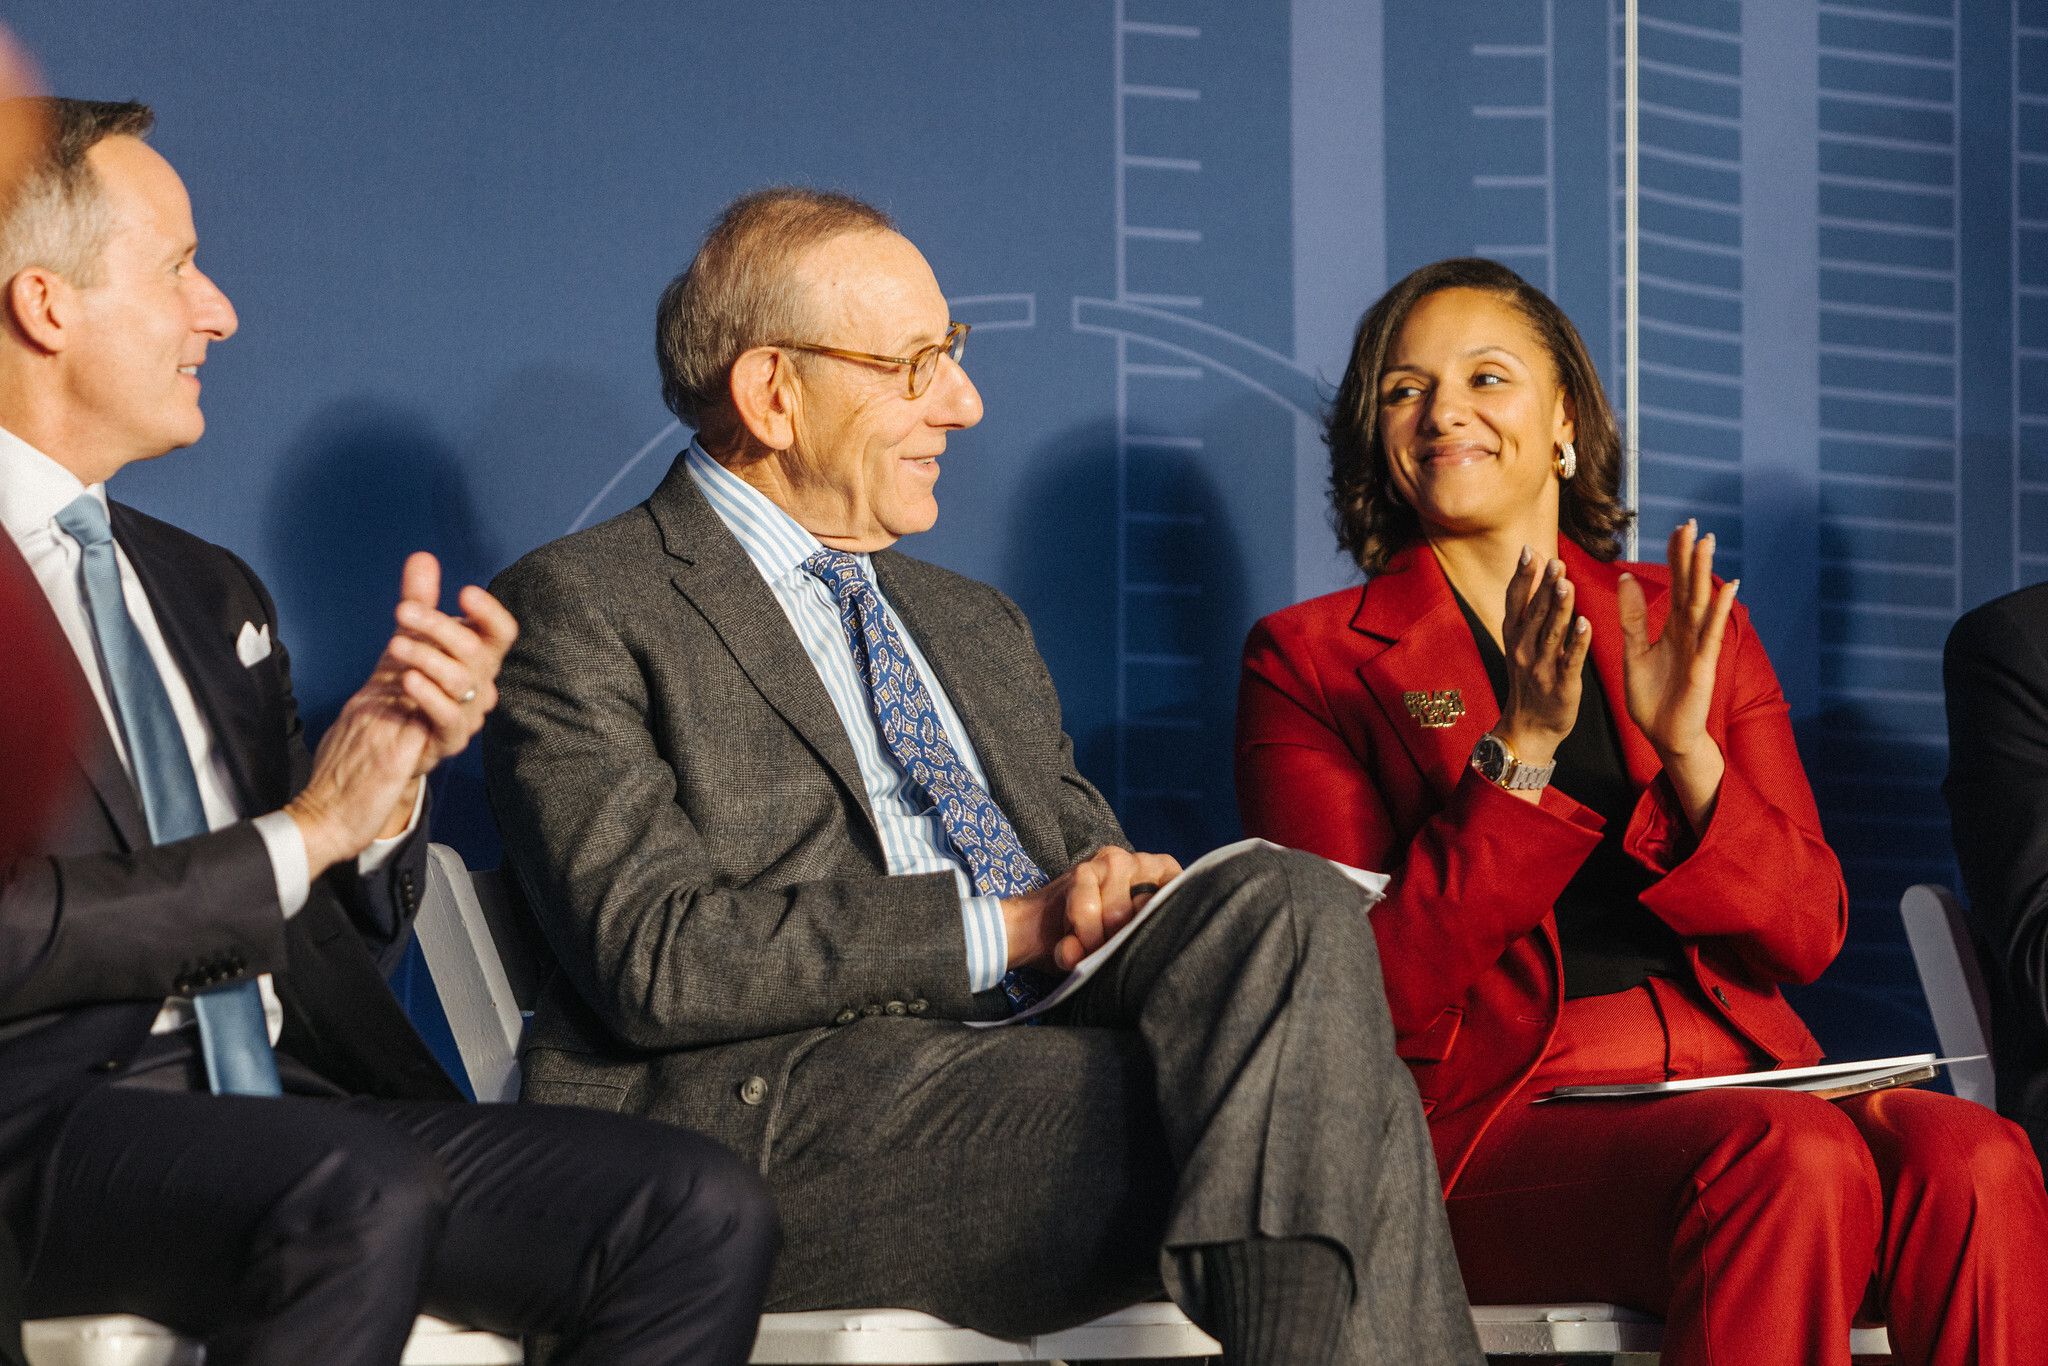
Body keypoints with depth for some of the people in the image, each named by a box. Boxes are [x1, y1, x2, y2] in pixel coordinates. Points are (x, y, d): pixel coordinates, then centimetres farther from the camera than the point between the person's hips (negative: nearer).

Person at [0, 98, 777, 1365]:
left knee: (704, 1210, -16)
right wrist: (301, 835, -9)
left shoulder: (209, 591, 24)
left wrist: (393, 770, 4)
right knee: (358, 1191, -39)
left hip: (297, 1102, 8)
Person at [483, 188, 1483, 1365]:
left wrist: (1114, 896, 0)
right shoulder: (581, 609, 4)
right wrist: (1000, 929, -11)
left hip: (1040, 1066, 7)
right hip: (784, 1112, -7)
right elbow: (657, 959, -9)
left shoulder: (976, 625, 30)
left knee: (1291, 903, -27)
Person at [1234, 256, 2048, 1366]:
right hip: (1498, 1114, -4)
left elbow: (1808, 935, 10)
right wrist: (1518, 753, -14)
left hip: (1734, 1077, 4)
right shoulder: (1308, 660, 9)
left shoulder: (1691, 623, 19)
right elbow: (1376, 991, -3)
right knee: (1797, 1161, -35)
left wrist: (1685, 750, -8)